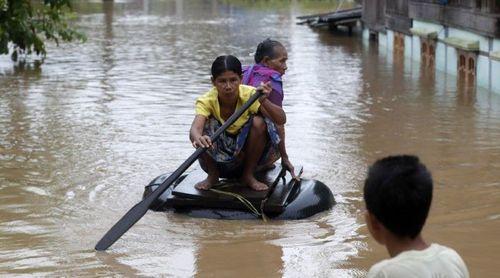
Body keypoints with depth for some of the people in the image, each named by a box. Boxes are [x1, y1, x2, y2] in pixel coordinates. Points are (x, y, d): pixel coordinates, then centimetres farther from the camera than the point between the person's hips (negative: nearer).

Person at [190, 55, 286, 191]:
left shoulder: (250, 95, -20)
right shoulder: (206, 101, -21)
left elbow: (281, 120, -31)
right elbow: (195, 128, -41)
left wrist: (264, 102, -51)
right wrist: (197, 138, -66)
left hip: (245, 153, 0)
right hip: (218, 158, 0)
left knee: (258, 122, -27)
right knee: (206, 125, -28)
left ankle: (248, 175, -6)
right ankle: (212, 176, -4)